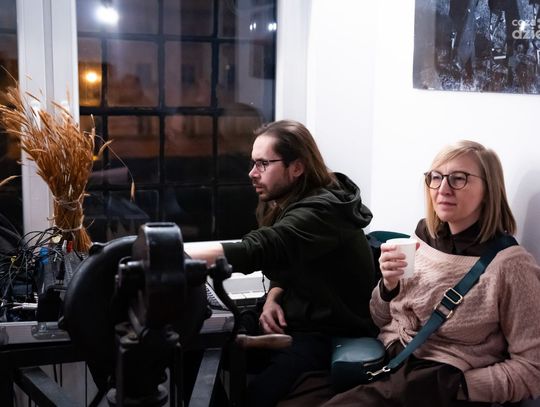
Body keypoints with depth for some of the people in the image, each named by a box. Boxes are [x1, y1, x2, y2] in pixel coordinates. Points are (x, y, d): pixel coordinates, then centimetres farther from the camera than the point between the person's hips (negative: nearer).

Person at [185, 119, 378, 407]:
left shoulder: (320, 212, -22)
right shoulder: (289, 205, 9)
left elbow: (253, 251, -36)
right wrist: (272, 299, -4)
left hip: (332, 338, -9)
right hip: (298, 323, 9)